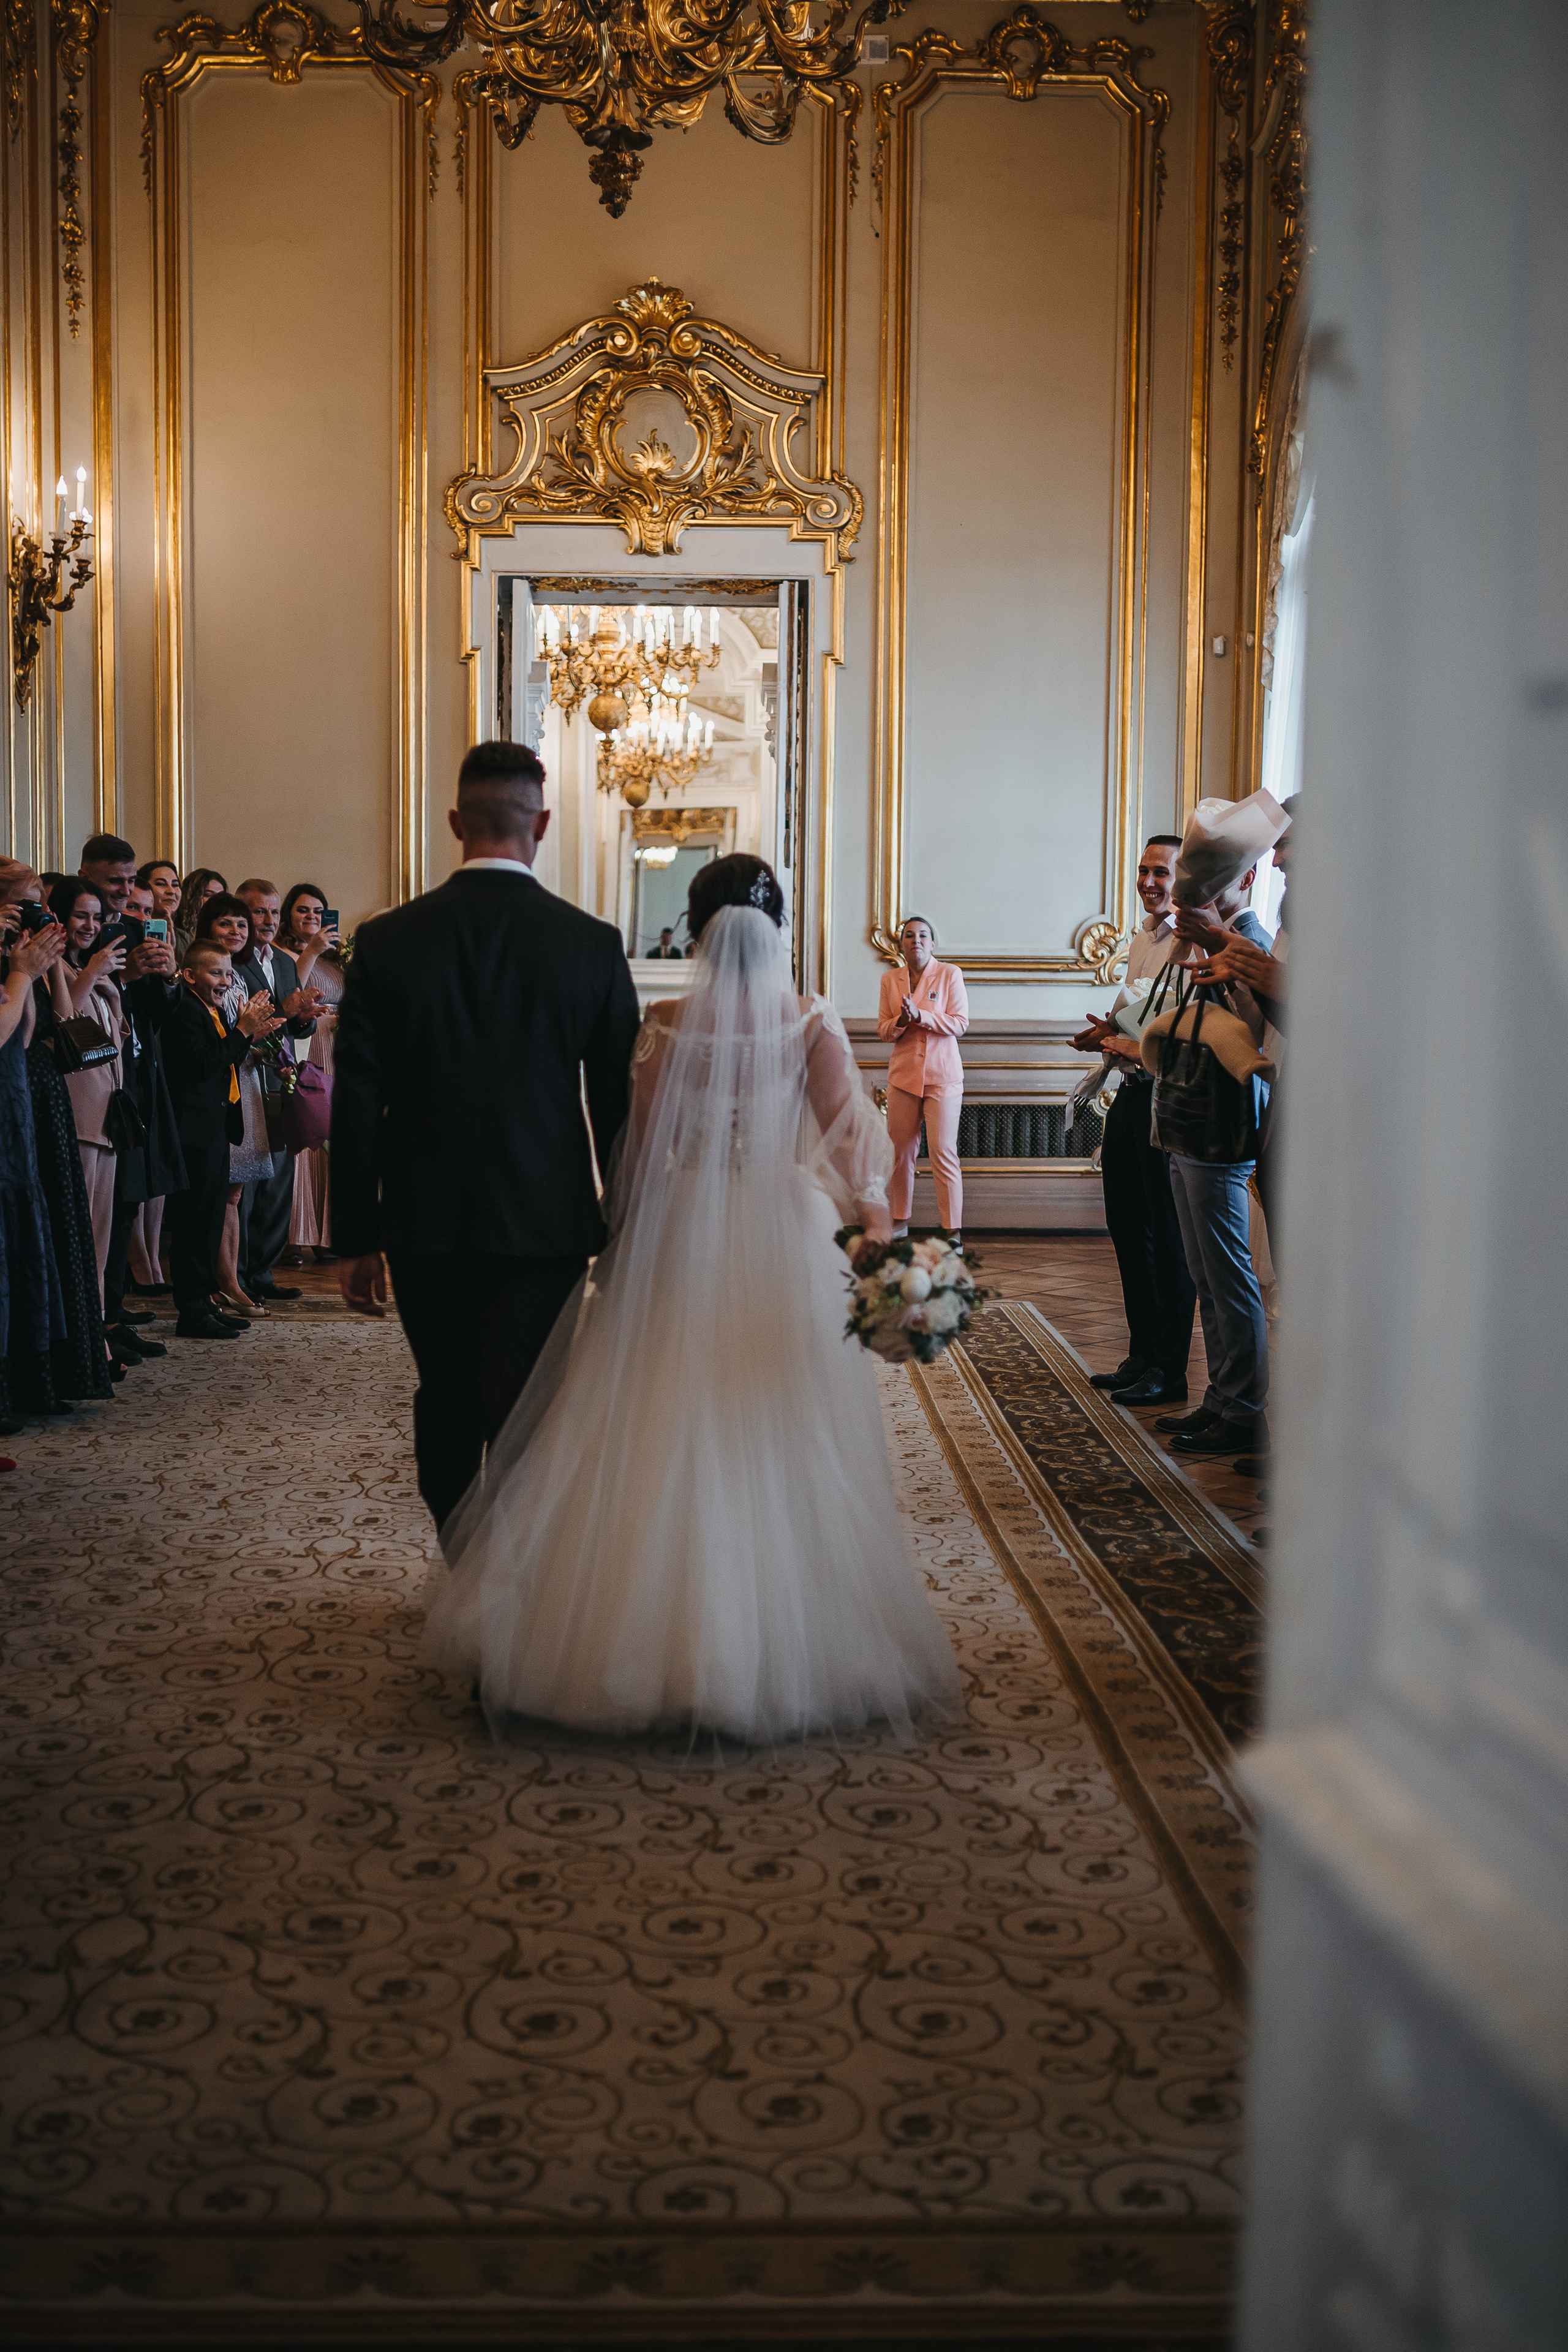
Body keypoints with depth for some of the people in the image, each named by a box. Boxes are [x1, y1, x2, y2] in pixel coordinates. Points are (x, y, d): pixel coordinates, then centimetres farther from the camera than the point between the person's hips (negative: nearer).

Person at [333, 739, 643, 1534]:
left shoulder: (386, 942, -5)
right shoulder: (594, 945, -7)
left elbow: (356, 1105, -3)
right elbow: (618, 1106, -2)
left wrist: (356, 1238, 5)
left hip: (424, 1229, 2)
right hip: (545, 1228, -2)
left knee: (446, 1409, 18)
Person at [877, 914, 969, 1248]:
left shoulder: (950, 974, -2)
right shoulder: (890, 980, 9)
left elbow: (959, 1023, -9)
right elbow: (883, 1028, 9)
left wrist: (919, 1015, -19)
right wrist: (900, 1022, -13)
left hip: (942, 1075, -4)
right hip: (903, 1074, 4)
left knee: (943, 1152, -9)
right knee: (901, 1151, 8)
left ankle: (953, 1230, -7)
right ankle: (900, 1221, 21)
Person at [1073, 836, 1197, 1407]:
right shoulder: (1141, 940, 16)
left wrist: (1137, 1047, -18)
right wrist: (1109, 1031, 10)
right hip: (1129, 1094, 9)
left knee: (1169, 1239, -2)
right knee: (1128, 1231, 15)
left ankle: (1170, 1372, 6)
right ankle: (1143, 1355, 26)